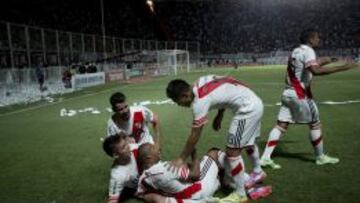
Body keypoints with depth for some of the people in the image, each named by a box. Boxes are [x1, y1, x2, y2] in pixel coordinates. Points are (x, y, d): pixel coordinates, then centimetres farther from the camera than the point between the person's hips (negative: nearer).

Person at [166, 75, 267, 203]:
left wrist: (181, 159, -6)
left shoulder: (199, 102, -22)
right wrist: (219, 116, 15)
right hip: (255, 103, 10)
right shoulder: (201, 82, 1)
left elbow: (194, 136, -16)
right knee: (247, 142, 28)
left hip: (247, 108, -10)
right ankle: (258, 172, 51)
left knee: (232, 151, -6)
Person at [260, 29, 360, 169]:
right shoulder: (308, 51, -12)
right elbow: (315, 71, -30)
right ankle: (321, 157, 23)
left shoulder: (296, 51, 15)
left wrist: (322, 62, 30)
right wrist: (341, 68, -30)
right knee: (315, 124, 8)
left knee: (281, 125, 5)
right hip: (299, 94, -8)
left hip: (287, 93, 8)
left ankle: (266, 157, 0)